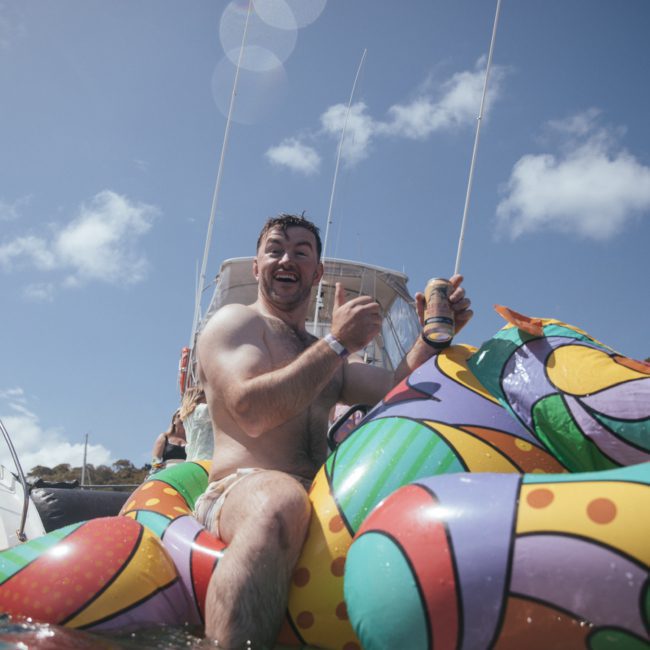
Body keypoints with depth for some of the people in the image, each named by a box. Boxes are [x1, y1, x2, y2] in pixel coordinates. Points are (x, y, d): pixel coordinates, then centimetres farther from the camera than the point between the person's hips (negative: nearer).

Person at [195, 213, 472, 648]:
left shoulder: (325, 353, 29)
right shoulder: (235, 322, 6)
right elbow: (251, 411, -13)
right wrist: (338, 344, -13)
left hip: (319, 500, 7)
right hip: (243, 491, -7)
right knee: (282, 501, -42)